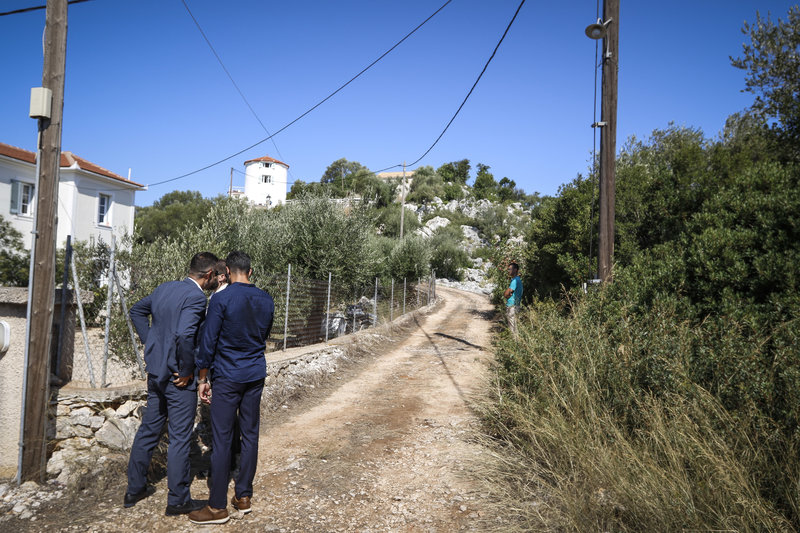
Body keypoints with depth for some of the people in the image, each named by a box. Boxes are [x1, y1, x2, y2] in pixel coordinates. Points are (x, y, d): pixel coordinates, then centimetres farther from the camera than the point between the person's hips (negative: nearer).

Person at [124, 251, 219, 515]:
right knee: (180, 438, 5)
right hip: (178, 379, -8)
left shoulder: (165, 288, 5)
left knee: (149, 429, 20)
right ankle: (178, 500, 17)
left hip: (156, 372, 8)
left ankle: (134, 489, 34)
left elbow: (137, 310, 18)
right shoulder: (196, 297, -21)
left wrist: (149, 341, 15)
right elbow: (185, 335, -33)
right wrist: (187, 371, -19)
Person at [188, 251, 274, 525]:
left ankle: (218, 507, 9)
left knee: (221, 439, 1)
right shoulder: (267, 300, 3)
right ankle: (243, 496, 21)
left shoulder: (221, 299, -13)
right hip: (256, 376, 5)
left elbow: (208, 341, -10)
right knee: (250, 434, 11)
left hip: (227, 378, -5)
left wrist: (202, 379, -1)